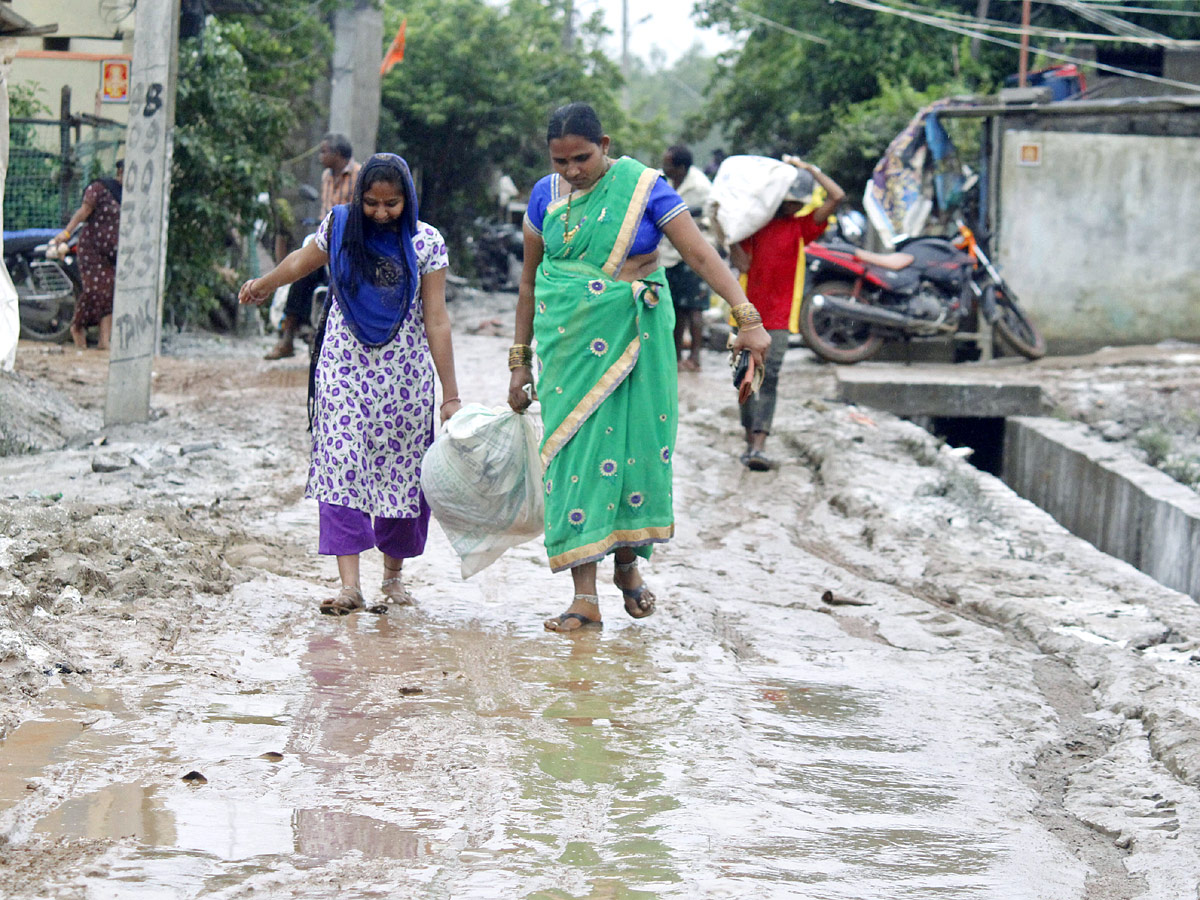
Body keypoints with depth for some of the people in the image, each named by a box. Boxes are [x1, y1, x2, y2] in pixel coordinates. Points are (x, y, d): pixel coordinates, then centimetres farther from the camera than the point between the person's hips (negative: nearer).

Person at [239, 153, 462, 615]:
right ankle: (349, 585, -17)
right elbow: (304, 260, 21)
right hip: (344, 366, 1)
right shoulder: (340, 225, -1)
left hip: (404, 374, 0)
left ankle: (393, 575, 24)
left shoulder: (426, 243, -4)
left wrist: (450, 395, -8)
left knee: (402, 471, 4)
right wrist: (266, 283, 38)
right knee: (341, 467, -12)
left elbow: (436, 321, -5)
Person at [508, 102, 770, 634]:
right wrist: (519, 360, 13)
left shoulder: (643, 187, -5)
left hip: (632, 334, -2)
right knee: (575, 450, -5)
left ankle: (627, 561, 24)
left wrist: (747, 317, -22)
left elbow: (700, 255, -11)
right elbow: (530, 279, 13)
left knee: (633, 442, -3)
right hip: (568, 340, 2)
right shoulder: (545, 195, 5)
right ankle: (585, 596, -6)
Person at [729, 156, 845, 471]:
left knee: (769, 377, -13)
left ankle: (759, 446, -22)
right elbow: (743, 265, -1)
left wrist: (808, 168, 0)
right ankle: (750, 441, 17)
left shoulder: (802, 225, 7)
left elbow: (837, 197, -4)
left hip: (778, 317, -2)